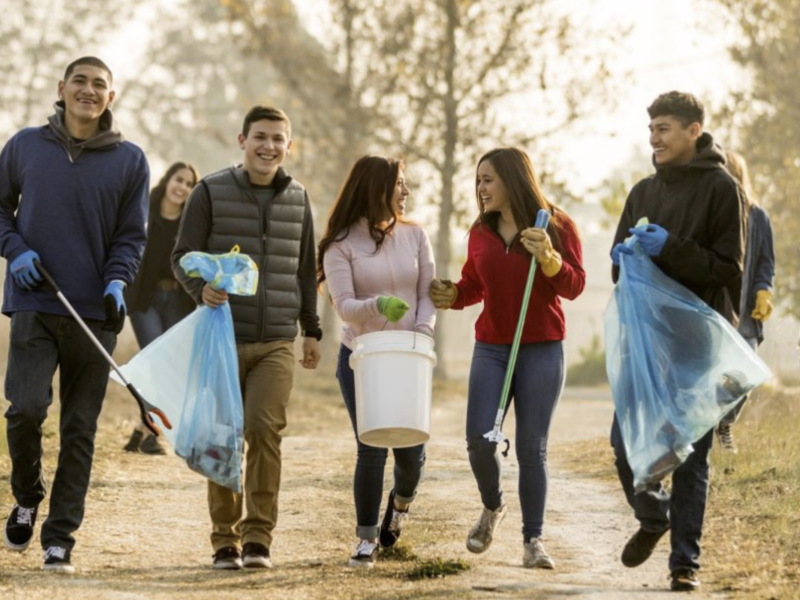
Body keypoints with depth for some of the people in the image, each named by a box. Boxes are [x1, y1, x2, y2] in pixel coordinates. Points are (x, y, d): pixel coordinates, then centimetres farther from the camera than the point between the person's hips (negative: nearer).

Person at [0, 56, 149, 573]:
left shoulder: (130, 160, 4)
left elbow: (131, 235, 6)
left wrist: (116, 282, -11)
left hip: (95, 314, 1)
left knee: (80, 429, 2)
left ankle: (61, 536, 9)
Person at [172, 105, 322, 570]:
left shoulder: (298, 199, 11)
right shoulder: (211, 192, 0)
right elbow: (183, 255, -2)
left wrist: (312, 330, 20)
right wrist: (201, 287, -23)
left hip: (277, 343, 1)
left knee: (265, 428, -14)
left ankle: (259, 537, -8)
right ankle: (226, 539, 13)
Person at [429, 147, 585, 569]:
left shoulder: (556, 225, -4)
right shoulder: (481, 231, 7)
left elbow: (575, 286, -6)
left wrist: (549, 258, -23)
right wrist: (452, 296, -2)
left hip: (542, 351, -3)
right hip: (491, 348, 3)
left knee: (532, 447, -2)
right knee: (479, 440, -7)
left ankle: (533, 539, 7)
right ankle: (492, 507, 23)